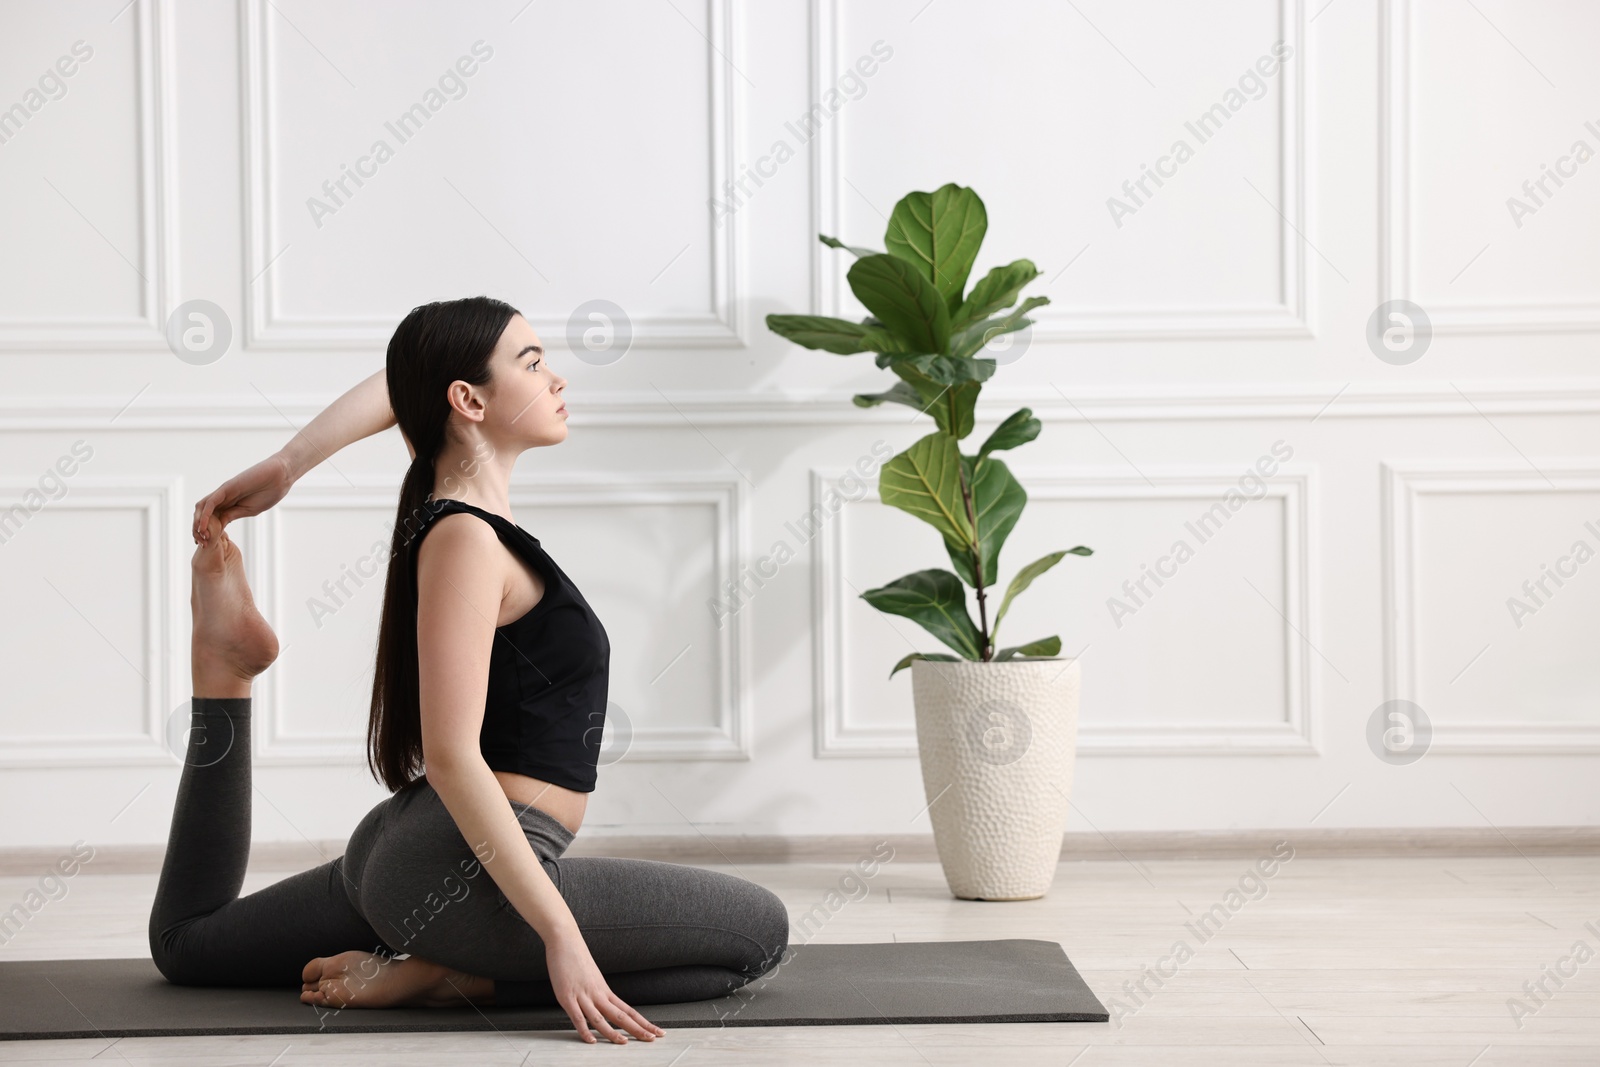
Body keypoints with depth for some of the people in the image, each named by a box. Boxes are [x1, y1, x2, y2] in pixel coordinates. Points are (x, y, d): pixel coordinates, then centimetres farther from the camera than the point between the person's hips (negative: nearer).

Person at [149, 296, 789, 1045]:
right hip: (459, 873, -10)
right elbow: (452, 756, -24)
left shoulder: (468, 506, 9)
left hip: (395, 851, 10)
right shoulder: (465, 540, -17)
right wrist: (561, 934, -26)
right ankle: (451, 979, -10)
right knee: (760, 931, -5)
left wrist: (284, 467, 24)